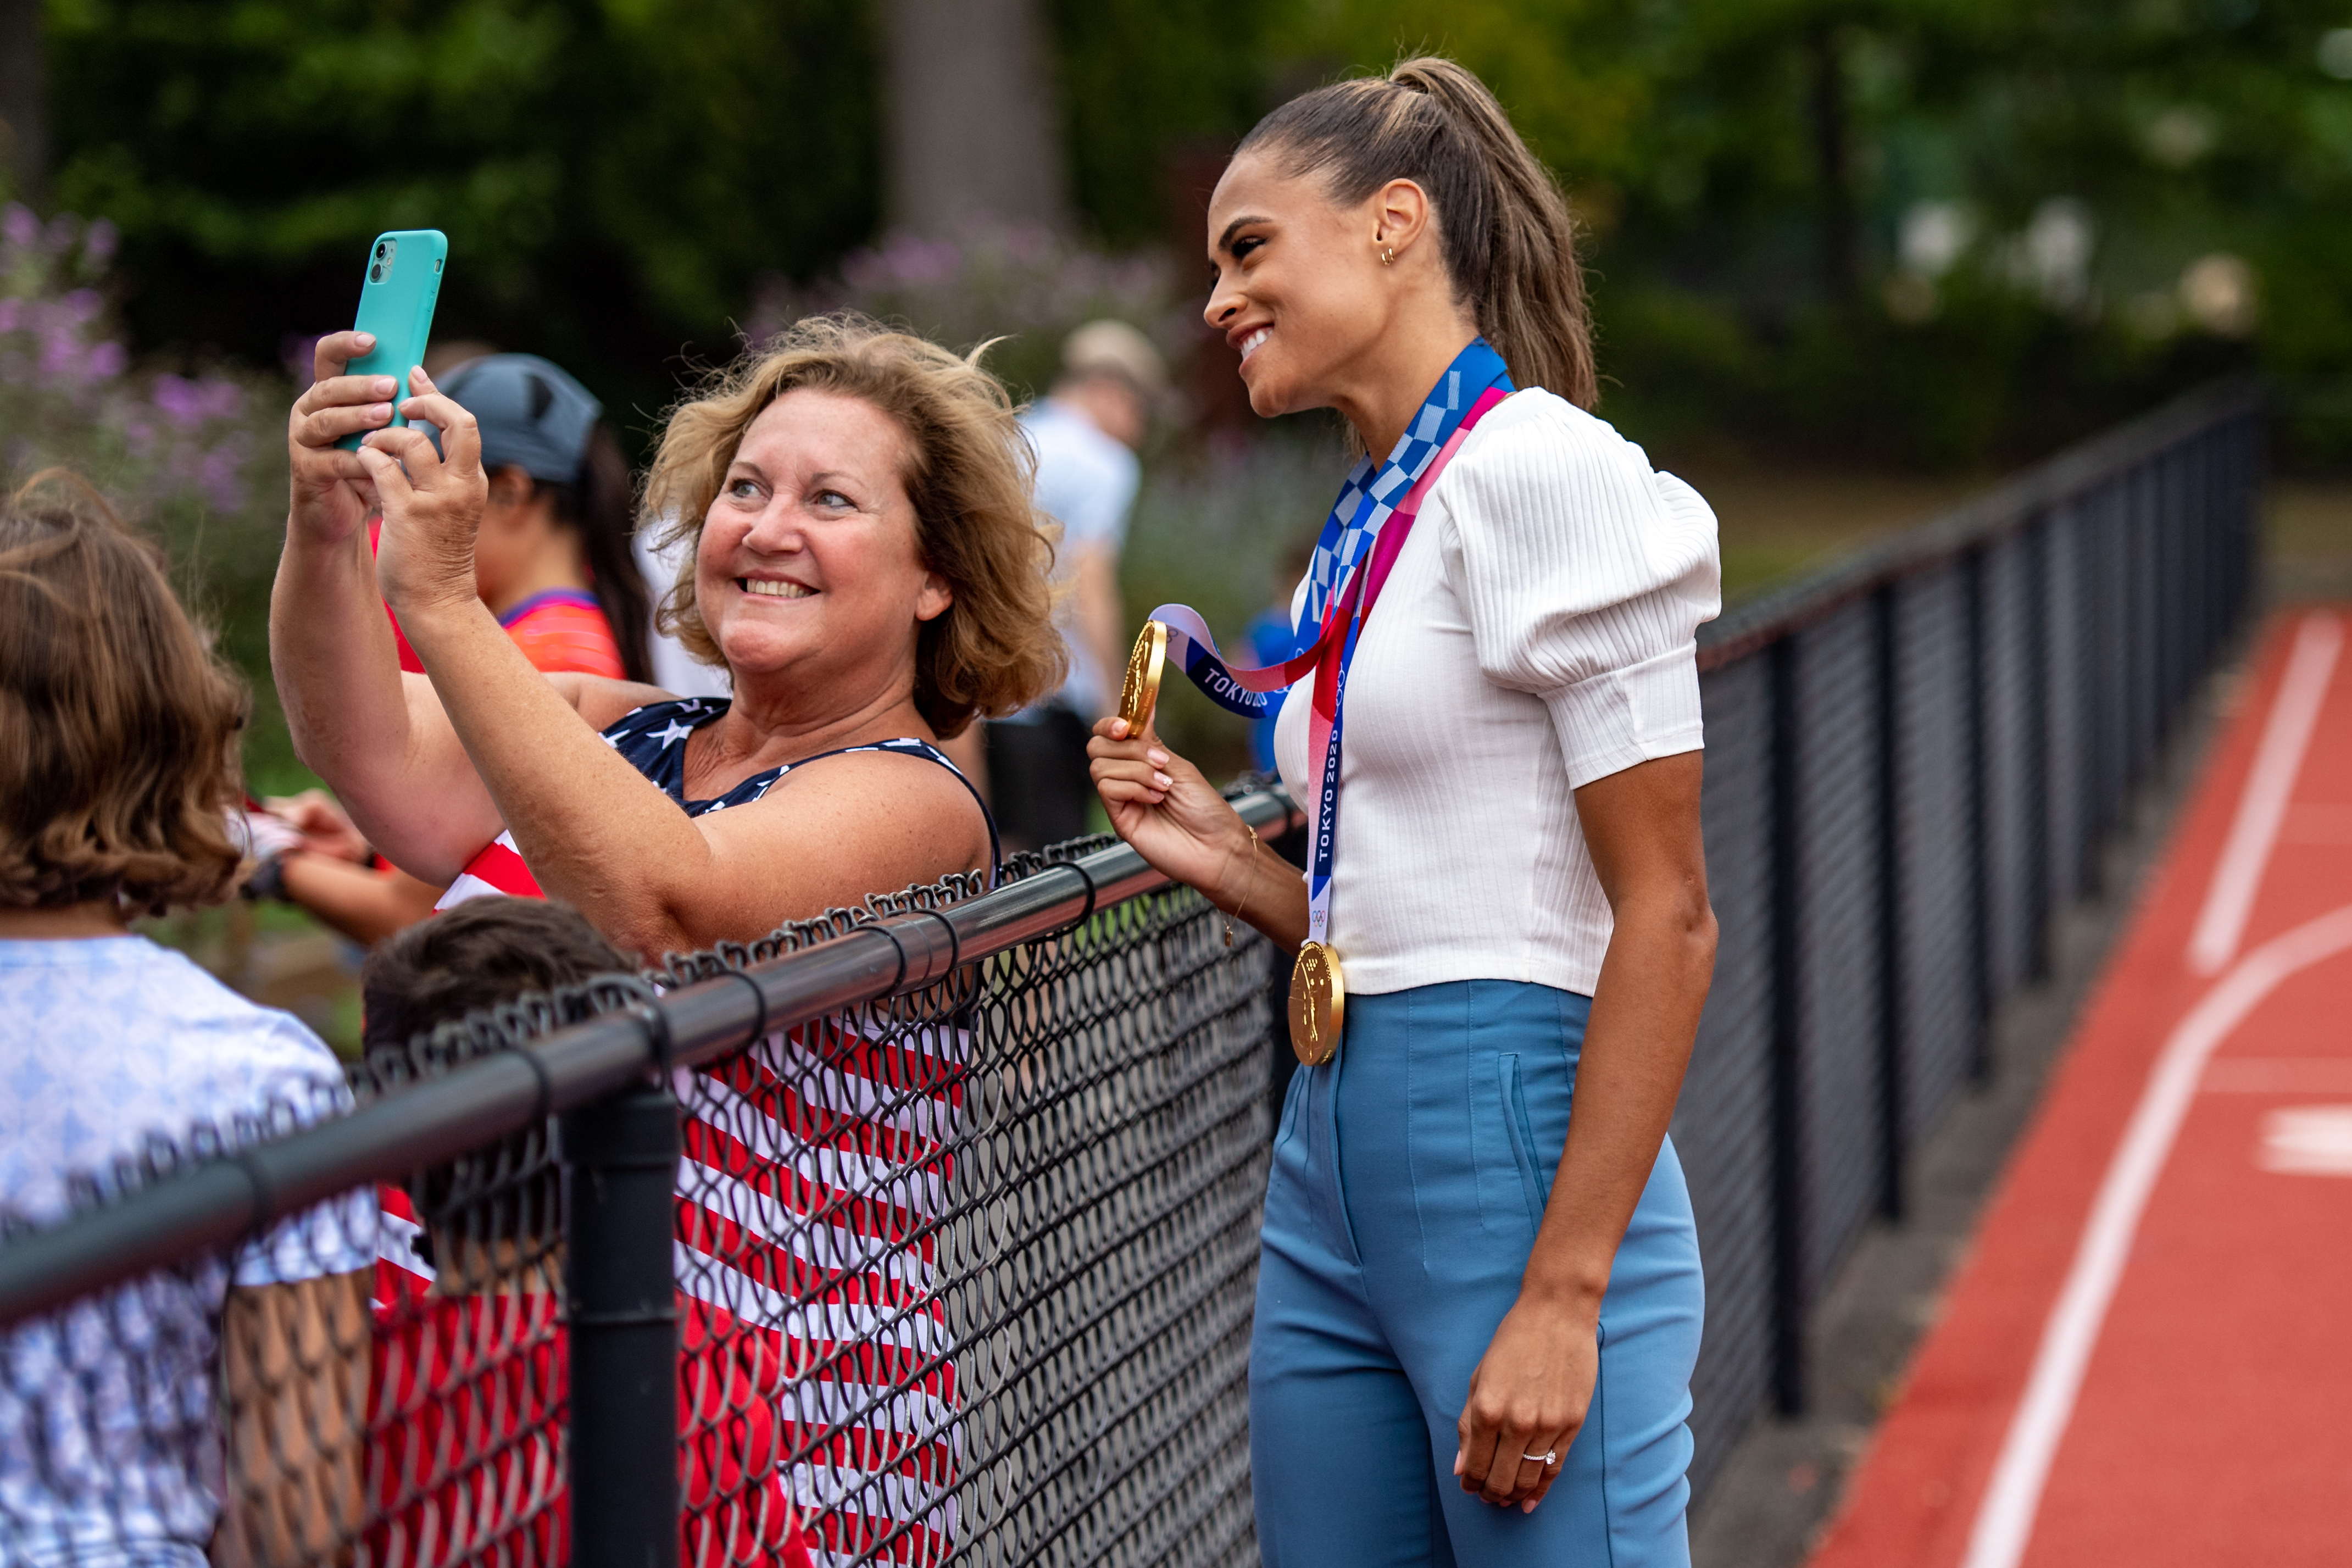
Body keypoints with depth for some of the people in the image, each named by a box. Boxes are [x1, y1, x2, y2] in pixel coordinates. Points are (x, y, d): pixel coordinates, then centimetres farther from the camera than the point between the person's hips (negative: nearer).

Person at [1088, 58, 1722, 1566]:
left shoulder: (1543, 472, -9)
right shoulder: (1372, 522, 17)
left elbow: (1666, 918, -15)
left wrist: (1563, 1297, -19)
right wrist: (1229, 860, 6)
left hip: (1515, 1156, -9)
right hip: (1339, 1160, 9)